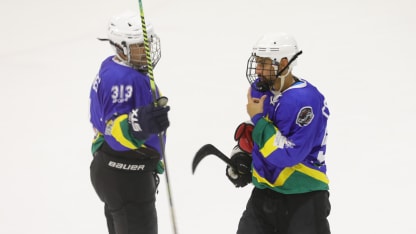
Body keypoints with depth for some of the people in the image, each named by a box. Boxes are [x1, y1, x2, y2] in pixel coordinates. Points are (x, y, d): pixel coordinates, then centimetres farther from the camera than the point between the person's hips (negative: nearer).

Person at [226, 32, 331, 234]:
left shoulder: (307, 100, -23)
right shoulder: (261, 89, 2)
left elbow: (287, 154, -27)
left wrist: (258, 118, -21)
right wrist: (242, 154, 10)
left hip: (304, 198, -7)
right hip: (264, 191, 7)